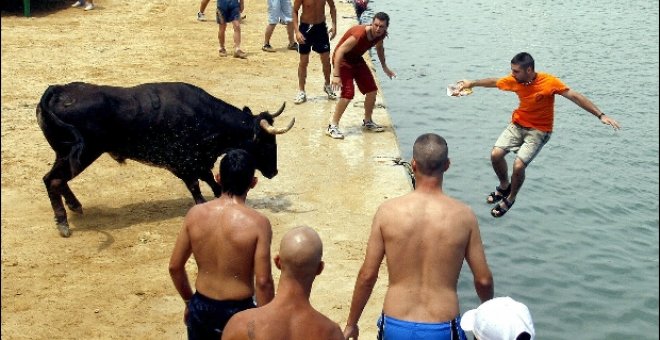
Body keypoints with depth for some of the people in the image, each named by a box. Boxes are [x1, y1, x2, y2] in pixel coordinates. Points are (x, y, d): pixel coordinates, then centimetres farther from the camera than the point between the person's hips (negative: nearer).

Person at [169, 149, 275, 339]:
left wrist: (189, 302, 15)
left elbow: (175, 267, 0)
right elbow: (263, 281, -20)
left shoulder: (195, 214, -7)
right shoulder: (257, 223, -19)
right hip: (239, 311, -3)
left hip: (201, 307, 4)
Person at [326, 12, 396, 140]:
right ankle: (333, 126, -8)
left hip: (357, 60, 8)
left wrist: (385, 67, 24)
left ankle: (368, 122, 29)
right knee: (348, 94, -20)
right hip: (342, 60, -8)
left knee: (372, 90, 8)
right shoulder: (359, 34, -34)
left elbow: (379, 48, 16)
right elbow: (339, 51, -35)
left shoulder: (381, 34, -10)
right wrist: (336, 75, -39)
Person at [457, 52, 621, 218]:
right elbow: (494, 82, 9)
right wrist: (472, 83, 19)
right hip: (517, 125, 5)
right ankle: (504, 186, 21)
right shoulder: (514, 80, -10)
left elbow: (575, 96, -21)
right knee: (496, 154, -10)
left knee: (518, 166, -19)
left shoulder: (549, 82, -23)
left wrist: (600, 115, -25)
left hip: (538, 131, -5)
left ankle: (510, 198, 11)